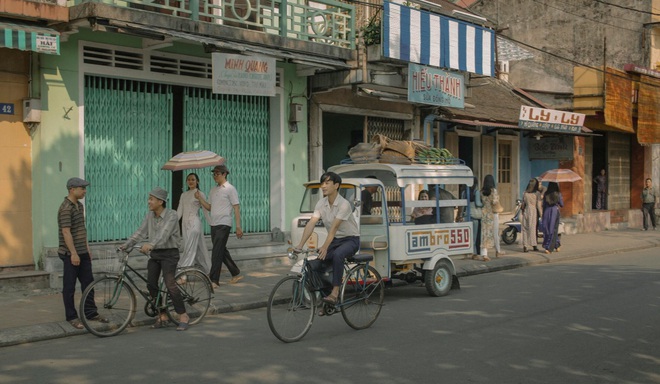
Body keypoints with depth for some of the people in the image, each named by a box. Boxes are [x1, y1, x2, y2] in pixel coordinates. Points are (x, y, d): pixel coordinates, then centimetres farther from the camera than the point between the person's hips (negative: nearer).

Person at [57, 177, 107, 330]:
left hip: (83, 253, 9)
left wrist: (87, 248, 18)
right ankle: (71, 317, 11)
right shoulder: (66, 208, -17)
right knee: (69, 287, 2)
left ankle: (90, 312, 21)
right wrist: (73, 253, -21)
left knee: (88, 282, 12)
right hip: (71, 254, -9)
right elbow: (66, 232, -20)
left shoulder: (80, 206, 11)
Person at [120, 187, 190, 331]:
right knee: (151, 284, 1)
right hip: (154, 254, 7)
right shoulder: (149, 215, 5)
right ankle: (162, 316, 13)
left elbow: (164, 234, -30)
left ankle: (183, 316, -7)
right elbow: (140, 232, 1)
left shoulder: (171, 215, -15)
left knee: (169, 284, -16)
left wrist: (150, 244, -45)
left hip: (169, 253, -6)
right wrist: (126, 244, -12)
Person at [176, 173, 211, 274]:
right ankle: (208, 270, 19)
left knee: (189, 248, -10)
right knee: (199, 248, 10)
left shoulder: (200, 195, -2)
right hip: (185, 223, 6)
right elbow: (179, 211, 13)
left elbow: (206, 211, -2)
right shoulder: (183, 195, 14)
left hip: (195, 223, -6)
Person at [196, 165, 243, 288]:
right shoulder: (213, 190, 15)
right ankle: (236, 274, 26)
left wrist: (238, 227, -14)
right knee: (222, 251, 13)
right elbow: (209, 207, 17)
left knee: (217, 252, -11)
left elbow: (236, 208, -8)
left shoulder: (230, 189, -5)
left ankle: (214, 280, -9)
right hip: (214, 224, 8)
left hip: (223, 224, -8)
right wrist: (199, 198, 1)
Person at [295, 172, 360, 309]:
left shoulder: (344, 204, -22)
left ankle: (335, 292, -34)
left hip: (351, 239, -6)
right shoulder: (321, 204, -3)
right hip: (335, 240, 6)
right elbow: (311, 224, -12)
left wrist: (325, 247, -42)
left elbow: (334, 227, -32)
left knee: (337, 254, -38)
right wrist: (300, 245, -24)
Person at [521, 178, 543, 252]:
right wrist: (541, 215, 1)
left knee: (525, 229, 4)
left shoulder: (524, 193, 4)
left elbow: (523, 204, 6)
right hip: (534, 212, -2)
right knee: (533, 228, 5)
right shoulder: (537, 193, -5)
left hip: (525, 211, 3)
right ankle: (534, 245, 7)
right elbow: (539, 205, -5)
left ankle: (525, 246, 2)